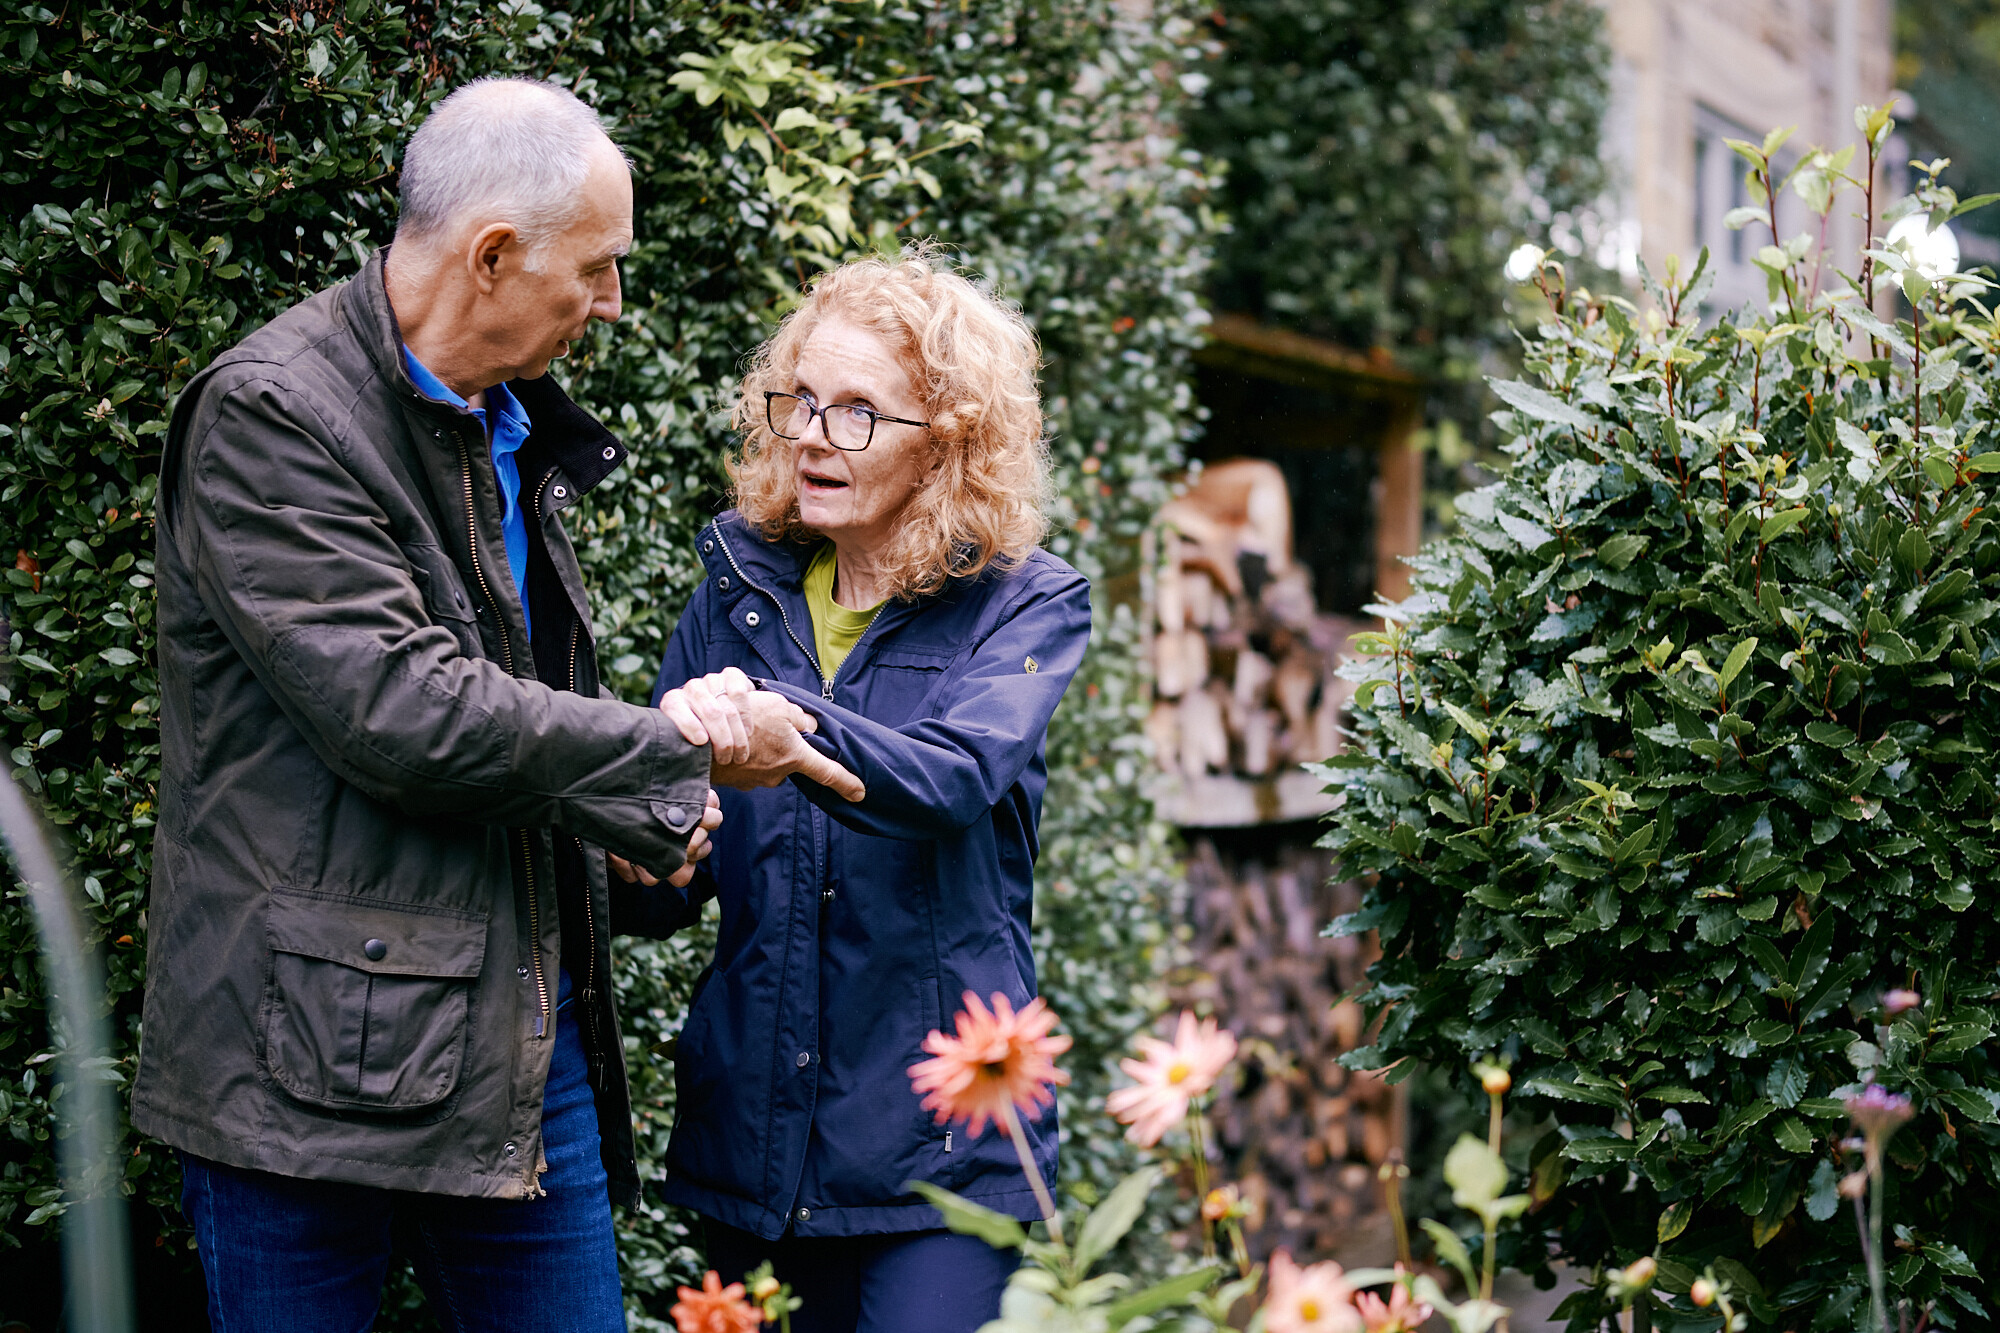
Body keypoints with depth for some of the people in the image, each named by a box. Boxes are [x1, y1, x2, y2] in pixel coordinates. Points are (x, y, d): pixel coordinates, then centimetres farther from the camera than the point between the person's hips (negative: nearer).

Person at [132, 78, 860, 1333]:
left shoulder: (514, 431, 14)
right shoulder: (269, 415, -13)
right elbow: (396, 709, -22)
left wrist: (639, 809, 2)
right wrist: (683, 756, -14)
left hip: (532, 1042, 8)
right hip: (315, 1054, -7)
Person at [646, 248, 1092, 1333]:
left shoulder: (1026, 606, -4)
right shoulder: (743, 584, 7)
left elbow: (955, 776, -25)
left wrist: (774, 715, -42)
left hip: (940, 1134, -4)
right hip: (753, 1121, 4)